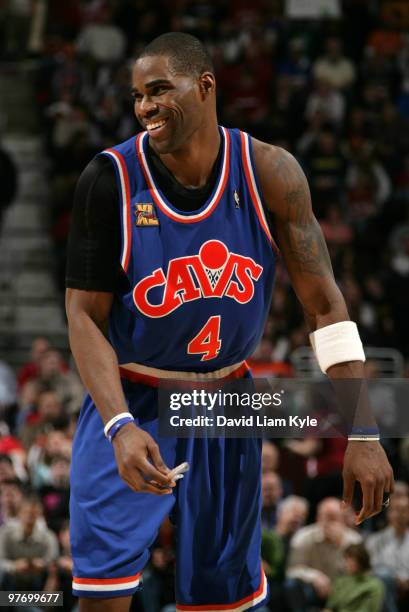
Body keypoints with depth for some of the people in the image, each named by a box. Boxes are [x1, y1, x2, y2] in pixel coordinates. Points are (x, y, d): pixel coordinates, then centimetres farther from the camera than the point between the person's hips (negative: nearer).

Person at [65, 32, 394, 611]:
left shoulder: (269, 173, -12)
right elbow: (85, 315, -14)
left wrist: (362, 434, -13)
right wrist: (121, 427, -29)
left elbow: (325, 305, -8)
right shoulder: (112, 177, -17)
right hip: (131, 402, -2)